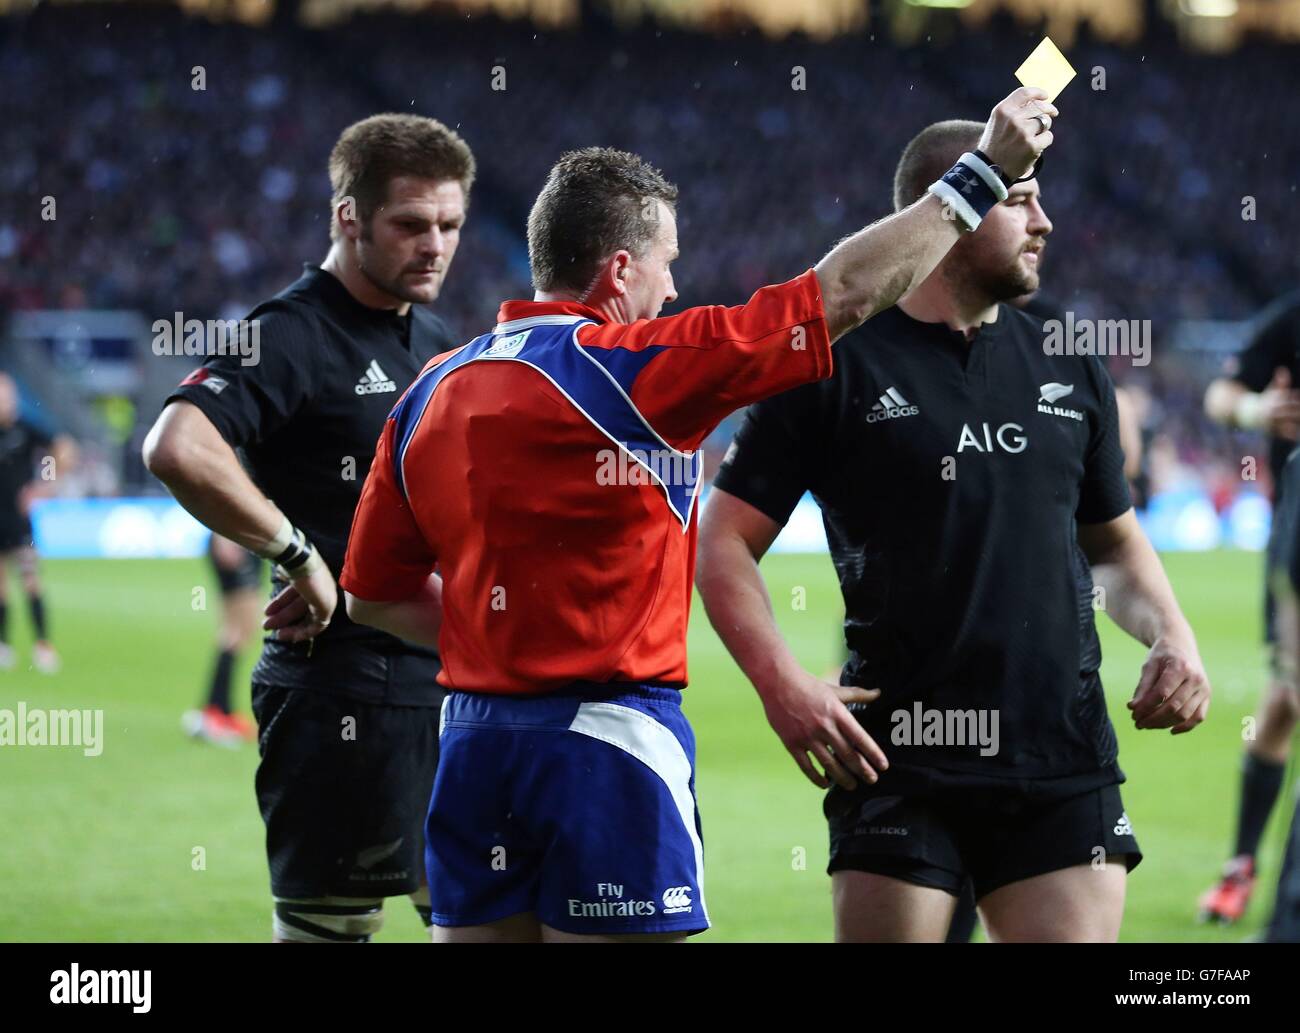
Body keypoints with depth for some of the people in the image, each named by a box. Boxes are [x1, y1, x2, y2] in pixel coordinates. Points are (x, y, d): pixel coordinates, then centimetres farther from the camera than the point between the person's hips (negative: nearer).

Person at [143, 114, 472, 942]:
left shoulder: (437, 341, 15)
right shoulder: (294, 335, -12)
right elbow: (177, 448, -29)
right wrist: (299, 555, -23)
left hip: (450, 679, 9)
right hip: (342, 687, -9)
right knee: (329, 923, -5)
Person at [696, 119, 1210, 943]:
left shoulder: (1069, 370, 14)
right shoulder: (835, 365, 0)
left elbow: (1115, 542, 25)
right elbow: (726, 542, -1)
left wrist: (1172, 634, 6)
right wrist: (780, 681, -16)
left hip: (1065, 760, 4)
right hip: (900, 759, -4)